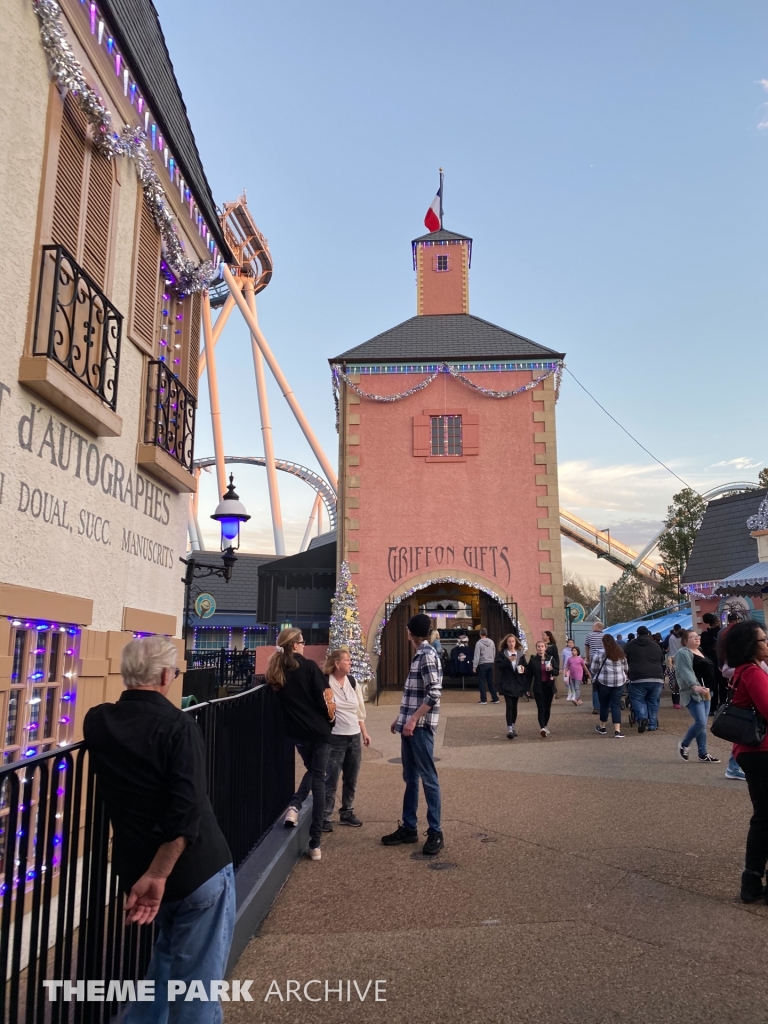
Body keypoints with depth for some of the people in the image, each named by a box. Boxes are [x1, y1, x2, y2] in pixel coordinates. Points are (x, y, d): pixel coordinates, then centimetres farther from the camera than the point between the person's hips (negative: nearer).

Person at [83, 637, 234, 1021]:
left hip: (136, 869, 6)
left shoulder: (97, 722, -2)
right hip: (198, 870, -6)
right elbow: (187, 811, -26)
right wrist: (158, 875, -21)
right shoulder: (178, 726, -18)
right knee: (197, 981, 9)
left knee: (167, 959, 30)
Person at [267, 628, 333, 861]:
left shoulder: (276, 671, 2)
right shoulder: (308, 666, -10)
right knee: (319, 779, 5)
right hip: (318, 729, -4)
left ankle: (294, 805, 3)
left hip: (297, 731, 4)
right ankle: (315, 843, 2)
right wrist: (329, 717, 4)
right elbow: (324, 697, -11)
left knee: (311, 771, 28)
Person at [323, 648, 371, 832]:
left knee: (351, 779, 13)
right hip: (335, 738, -6)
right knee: (331, 779, -2)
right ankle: (325, 817, 10)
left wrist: (364, 732, 14)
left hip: (354, 736, 6)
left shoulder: (352, 681, 6)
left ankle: (347, 813, 27)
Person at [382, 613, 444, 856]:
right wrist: (401, 718, 20)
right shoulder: (418, 656, 13)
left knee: (428, 779, -1)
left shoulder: (427, 655, -15)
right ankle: (408, 828, 22)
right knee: (410, 778, 14)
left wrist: (413, 720, -22)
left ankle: (435, 833, 7)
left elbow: (434, 694, -21)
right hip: (410, 725, 9)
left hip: (421, 726, -9)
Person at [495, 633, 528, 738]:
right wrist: (508, 660, -24)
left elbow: (525, 666, 12)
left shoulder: (520, 653, 9)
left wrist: (523, 669, -9)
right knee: (509, 706, -12)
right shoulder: (501, 653, -2)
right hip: (507, 683, -4)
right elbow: (498, 666, -12)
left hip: (517, 683, 4)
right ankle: (509, 729, -14)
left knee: (514, 706, 12)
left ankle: (513, 727, 25)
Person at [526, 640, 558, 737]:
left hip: (549, 687, 3)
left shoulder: (550, 659, 5)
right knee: (541, 708, -11)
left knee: (547, 708, 10)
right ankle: (542, 728, -21)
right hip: (538, 688, -3)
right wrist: (528, 688, -3)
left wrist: (552, 670, -14)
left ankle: (545, 726, 26)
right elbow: (529, 676, 0)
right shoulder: (533, 660, -1)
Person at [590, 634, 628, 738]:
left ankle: (602, 727, 27)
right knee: (616, 705, 2)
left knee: (604, 705, 13)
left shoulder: (599, 654, -6)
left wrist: (594, 678, 19)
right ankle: (617, 730, -7)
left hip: (603, 682, -2)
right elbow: (625, 669, 13)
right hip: (619, 683, 2)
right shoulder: (620, 653, 5)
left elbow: (593, 669, -1)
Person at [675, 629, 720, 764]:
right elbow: (686, 671, -25)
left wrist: (707, 689, 24)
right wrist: (695, 686, -38)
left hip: (704, 693, 9)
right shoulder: (683, 653, -11)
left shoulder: (699, 652, 18)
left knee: (702, 724, 8)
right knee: (701, 722, -14)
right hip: (693, 693, -9)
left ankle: (703, 754, 13)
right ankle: (684, 745, 5)